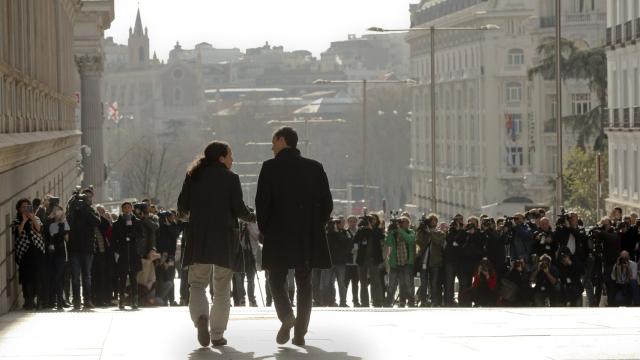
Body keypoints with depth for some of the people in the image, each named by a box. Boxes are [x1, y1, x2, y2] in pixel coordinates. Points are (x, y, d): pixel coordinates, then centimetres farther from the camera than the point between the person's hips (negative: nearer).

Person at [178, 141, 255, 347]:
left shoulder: (193, 177, 5)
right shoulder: (231, 178, -4)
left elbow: (182, 207, 5)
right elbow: (239, 209, -6)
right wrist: (252, 218, 14)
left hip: (198, 237, 2)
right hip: (224, 238, -2)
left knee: (197, 283, 6)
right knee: (222, 289, 8)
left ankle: (200, 317, -24)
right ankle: (217, 334, 7)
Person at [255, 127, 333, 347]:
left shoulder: (270, 167, -5)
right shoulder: (315, 168, 5)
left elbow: (262, 202, -8)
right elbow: (327, 203, 4)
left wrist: (264, 229, 5)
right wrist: (316, 226, 14)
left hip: (278, 237, -3)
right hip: (308, 238, 3)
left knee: (277, 279, 9)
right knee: (304, 283, 9)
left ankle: (286, 316, -16)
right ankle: (300, 332, 5)